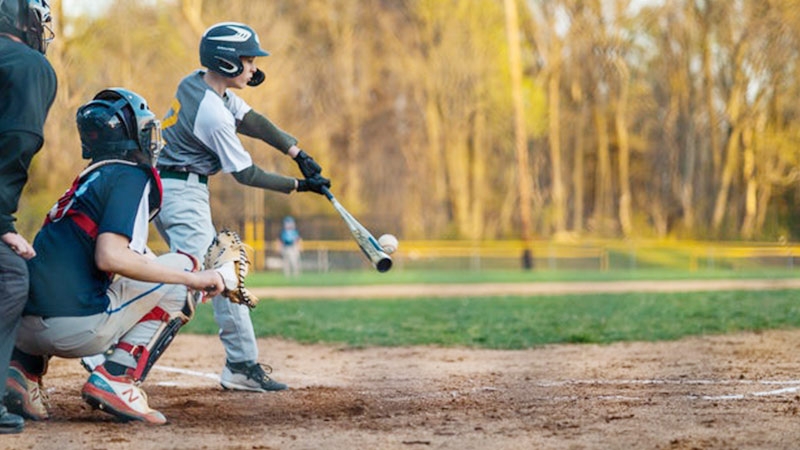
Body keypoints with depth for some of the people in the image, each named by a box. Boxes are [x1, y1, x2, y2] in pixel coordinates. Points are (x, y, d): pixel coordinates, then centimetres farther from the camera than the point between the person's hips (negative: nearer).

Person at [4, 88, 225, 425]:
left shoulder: (89, 179, 24)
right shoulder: (131, 177, -2)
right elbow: (111, 257, -17)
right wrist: (193, 279, -10)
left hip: (23, 328, 8)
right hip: (76, 328, -8)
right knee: (184, 267, 7)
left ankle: (24, 367, 13)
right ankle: (117, 378, -6)